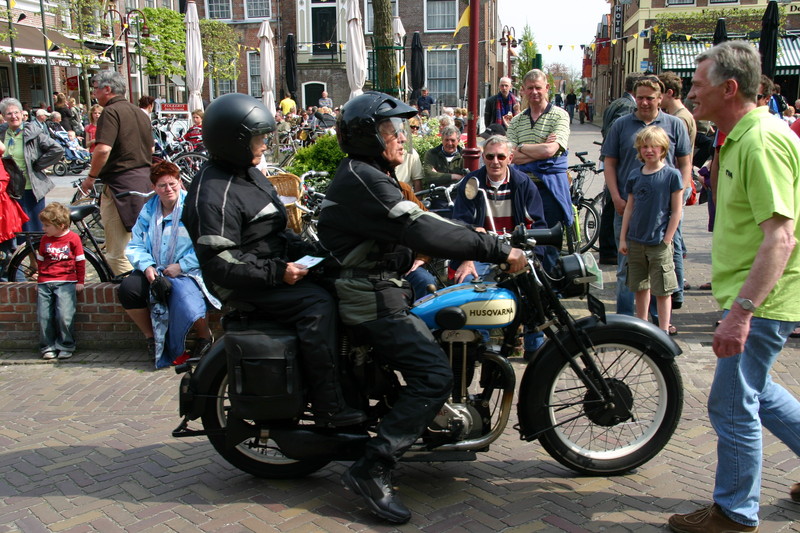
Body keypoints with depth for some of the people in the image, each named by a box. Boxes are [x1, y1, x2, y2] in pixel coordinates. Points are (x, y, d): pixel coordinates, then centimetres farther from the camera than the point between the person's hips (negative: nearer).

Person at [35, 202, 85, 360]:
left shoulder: (73, 238, -1)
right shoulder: (45, 239, 11)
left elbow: (80, 261, 3)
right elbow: (40, 261, 20)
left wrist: (80, 282, 2)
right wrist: (40, 280, 19)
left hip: (66, 282, -4)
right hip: (45, 284, 4)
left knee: (64, 316, -14)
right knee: (44, 317, -1)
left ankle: (66, 347, 1)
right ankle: (48, 347, 12)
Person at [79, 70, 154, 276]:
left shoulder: (111, 111, -11)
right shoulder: (140, 113, 16)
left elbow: (103, 149, -22)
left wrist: (91, 177, -10)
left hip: (121, 184, -9)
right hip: (145, 181, 9)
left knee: (117, 255, -6)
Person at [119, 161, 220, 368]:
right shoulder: (148, 211, 13)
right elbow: (134, 246, 9)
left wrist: (180, 266, -19)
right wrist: (146, 267, -11)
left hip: (188, 273, -5)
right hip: (155, 272, 6)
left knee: (186, 299, -34)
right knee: (127, 289, -18)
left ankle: (205, 337, 0)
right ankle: (151, 337, 5)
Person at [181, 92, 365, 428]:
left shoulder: (249, 174, 14)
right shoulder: (213, 194, -19)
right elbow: (220, 264, -24)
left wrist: (307, 251, 6)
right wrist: (276, 272, -25)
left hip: (273, 267, 10)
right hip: (244, 287, -10)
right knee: (317, 303, -27)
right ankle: (328, 407, -22)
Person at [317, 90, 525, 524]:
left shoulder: (366, 175, 18)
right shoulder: (362, 180, -18)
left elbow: (416, 225, 17)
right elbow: (422, 231, -27)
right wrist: (498, 250, -24)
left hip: (383, 287, 11)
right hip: (374, 298, -11)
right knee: (434, 376, -20)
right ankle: (371, 471, -17)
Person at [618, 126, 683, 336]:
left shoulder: (672, 175, -6)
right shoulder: (635, 176, 6)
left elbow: (676, 211, -5)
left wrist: (667, 240, -9)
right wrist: (622, 238, 7)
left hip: (659, 243, -4)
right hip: (635, 241, 4)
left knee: (662, 290, 0)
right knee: (640, 287, 14)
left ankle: (664, 331, 9)